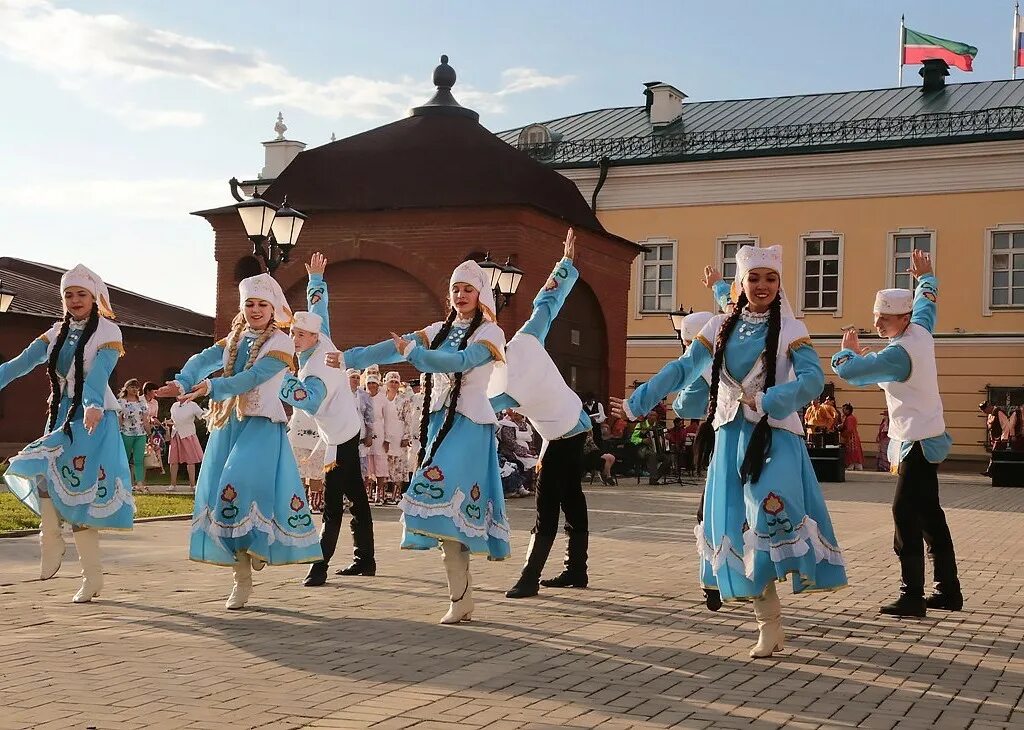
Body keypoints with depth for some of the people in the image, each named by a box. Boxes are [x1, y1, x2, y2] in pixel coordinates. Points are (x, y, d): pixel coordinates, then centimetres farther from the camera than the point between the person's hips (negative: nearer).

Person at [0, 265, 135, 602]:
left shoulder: (107, 331, -4)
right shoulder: (57, 333, 14)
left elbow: (98, 374, -21)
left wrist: (92, 406, -39)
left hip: (94, 418, -6)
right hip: (60, 416, 6)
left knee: (78, 492, -11)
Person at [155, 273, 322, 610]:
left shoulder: (280, 343, -4)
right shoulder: (235, 338, 14)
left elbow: (253, 378, -19)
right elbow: (204, 358, -3)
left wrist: (211, 387, -31)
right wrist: (183, 381, -24)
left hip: (262, 426, -6)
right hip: (228, 424, 6)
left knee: (241, 488, -21)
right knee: (220, 494, 2)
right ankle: (241, 579, 11)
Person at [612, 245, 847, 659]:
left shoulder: (790, 330, -2)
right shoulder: (721, 327, 10)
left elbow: (813, 380, -16)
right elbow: (682, 369, 9)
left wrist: (766, 402, -28)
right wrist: (637, 403, 5)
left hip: (774, 436, -4)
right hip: (731, 437, 4)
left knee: (771, 516, -22)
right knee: (737, 527, 3)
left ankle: (771, 624, -9)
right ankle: (769, 625, 13)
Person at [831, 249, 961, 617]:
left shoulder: (899, 353, -22)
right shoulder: (921, 332, 4)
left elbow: (849, 370, -24)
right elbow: (926, 300, 26)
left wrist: (848, 349, -2)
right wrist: (924, 276, 45)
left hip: (918, 443, -10)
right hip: (926, 438, 10)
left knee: (906, 514, -12)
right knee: (929, 514, 14)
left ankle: (912, 596, -13)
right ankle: (949, 590, 21)